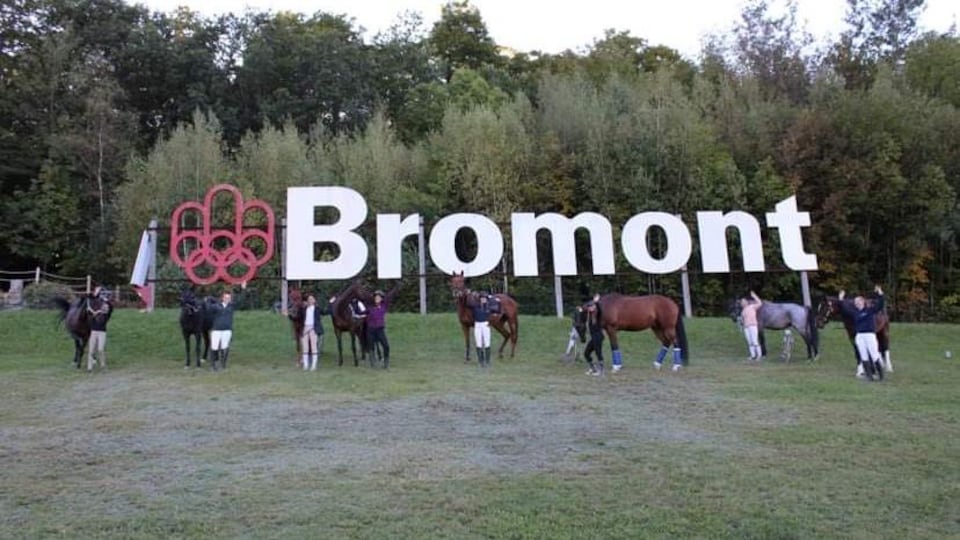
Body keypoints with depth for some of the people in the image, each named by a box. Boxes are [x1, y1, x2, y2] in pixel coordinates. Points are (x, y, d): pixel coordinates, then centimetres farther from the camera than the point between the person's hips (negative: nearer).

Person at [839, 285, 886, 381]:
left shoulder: (871, 310, 2)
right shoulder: (855, 312, 12)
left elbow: (880, 305, -7)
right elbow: (845, 309, 16)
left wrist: (880, 294, -15)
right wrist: (841, 300, 15)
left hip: (870, 335, -4)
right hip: (859, 336, 4)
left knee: (874, 355, -3)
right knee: (864, 356, 4)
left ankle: (880, 373, 10)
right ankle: (868, 375, 9)